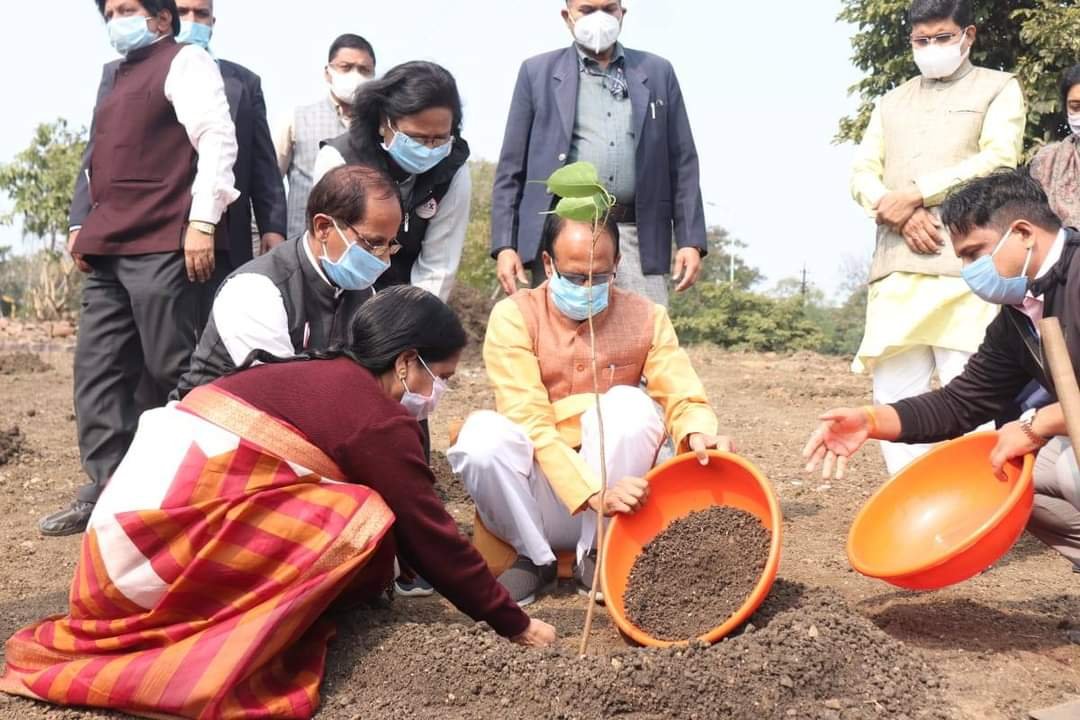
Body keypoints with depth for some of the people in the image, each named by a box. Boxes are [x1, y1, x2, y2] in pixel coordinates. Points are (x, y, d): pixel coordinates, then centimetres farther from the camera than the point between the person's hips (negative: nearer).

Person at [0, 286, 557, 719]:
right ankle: (218, 668, -12)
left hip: (122, 537, 9)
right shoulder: (380, 420, -6)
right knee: (361, 520, -9)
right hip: (170, 545, -9)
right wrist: (513, 623, 10)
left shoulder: (317, 377, 20)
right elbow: (431, 538, -1)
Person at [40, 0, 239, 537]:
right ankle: (106, 488, 9)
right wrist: (88, 228, 20)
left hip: (161, 248, -9)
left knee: (169, 372, -6)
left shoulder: (185, 61, 2)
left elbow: (217, 140, -11)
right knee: (97, 371, 5)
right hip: (108, 251, 9)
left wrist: (202, 222, -19)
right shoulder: (119, 76, 26)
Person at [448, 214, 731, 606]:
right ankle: (534, 558, -7)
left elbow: (684, 399, -8)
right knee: (483, 433, -30)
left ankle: (597, 554, -12)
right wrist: (593, 493, -32)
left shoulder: (646, 317, 1)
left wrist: (698, 434, -33)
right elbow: (530, 424, -19)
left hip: (615, 490, 1)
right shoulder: (514, 317, -9)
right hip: (537, 500, -1)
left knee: (629, 405, -26)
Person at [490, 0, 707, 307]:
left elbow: (682, 164, 12)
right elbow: (511, 167, 8)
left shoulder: (658, 73, 15)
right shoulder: (538, 72, 10)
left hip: (636, 237, 1)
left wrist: (691, 241, 3)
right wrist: (505, 245, -2)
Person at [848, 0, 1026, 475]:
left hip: (966, 266, -4)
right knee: (893, 395, -1)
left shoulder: (999, 88, 13)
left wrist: (914, 195, -7)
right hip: (896, 267, 4)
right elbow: (861, 175, 14)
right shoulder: (891, 103, 26)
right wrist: (901, 216, -6)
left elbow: (998, 162, -3)